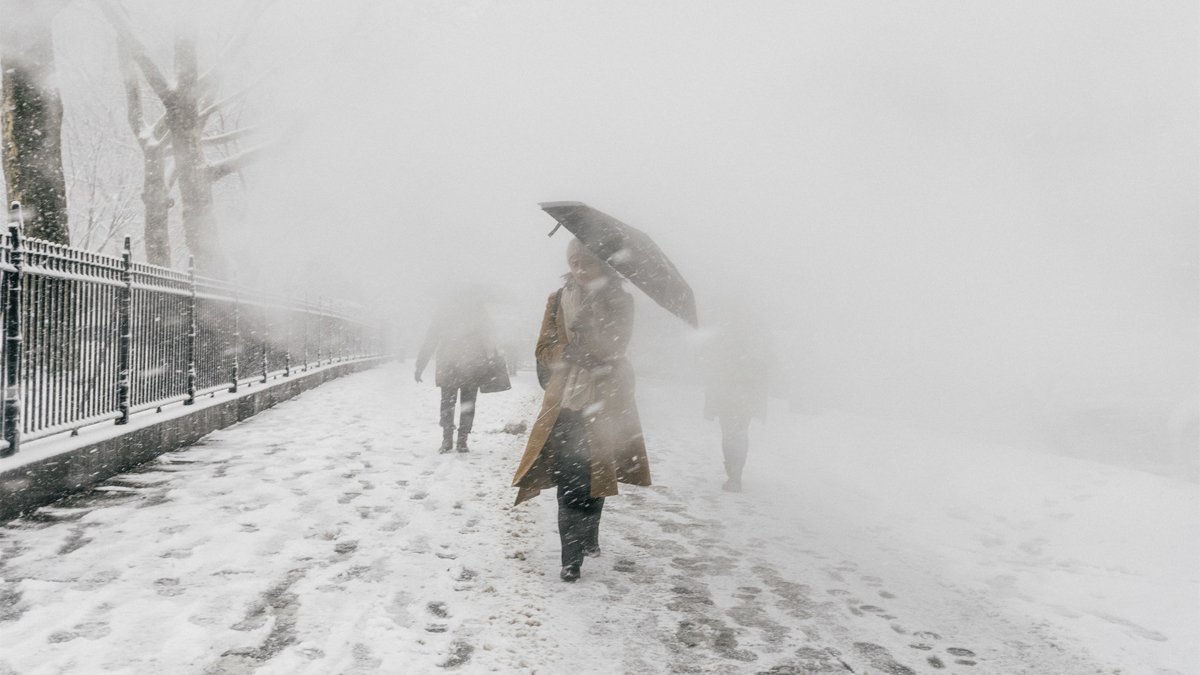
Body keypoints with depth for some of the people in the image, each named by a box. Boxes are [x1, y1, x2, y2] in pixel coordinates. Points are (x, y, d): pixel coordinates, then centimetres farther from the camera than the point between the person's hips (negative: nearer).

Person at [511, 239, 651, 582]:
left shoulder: (620, 301, 1)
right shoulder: (558, 300, 6)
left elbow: (611, 348, -10)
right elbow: (543, 351, 5)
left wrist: (584, 322, -20)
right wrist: (569, 354, -13)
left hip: (604, 404, -1)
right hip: (566, 403, 1)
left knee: (595, 477, 7)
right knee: (569, 484, -5)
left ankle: (589, 537, 31)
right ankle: (572, 559, 3)